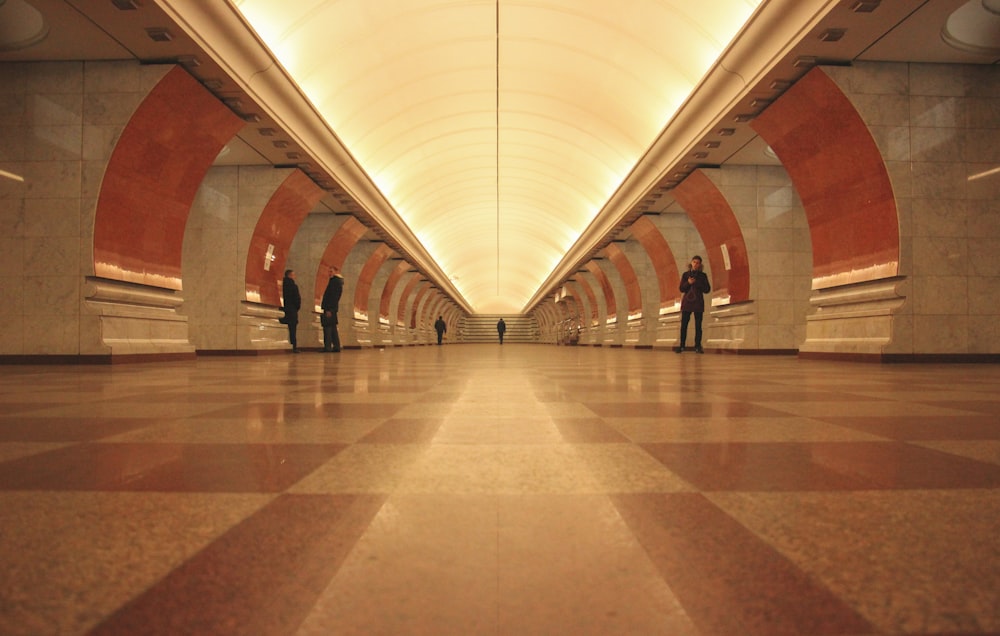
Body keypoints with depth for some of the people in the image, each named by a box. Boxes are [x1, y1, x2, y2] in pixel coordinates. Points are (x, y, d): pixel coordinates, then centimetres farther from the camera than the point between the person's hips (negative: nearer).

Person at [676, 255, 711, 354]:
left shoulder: (703, 275, 7)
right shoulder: (686, 274, 8)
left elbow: (707, 289, 1)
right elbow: (681, 289, 3)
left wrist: (696, 283, -13)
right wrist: (688, 283, -15)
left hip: (698, 303, 0)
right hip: (687, 302, 1)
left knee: (698, 325, -3)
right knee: (683, 325, -5)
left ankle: (698, 346, -1)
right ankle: (682, 346, -1)